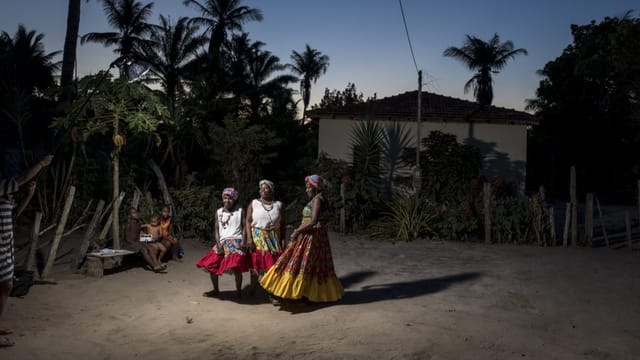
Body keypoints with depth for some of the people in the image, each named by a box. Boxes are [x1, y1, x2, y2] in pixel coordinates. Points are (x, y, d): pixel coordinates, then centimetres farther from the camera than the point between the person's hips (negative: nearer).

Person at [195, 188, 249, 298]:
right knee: (211, 266, 4)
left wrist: (243, 242, -13)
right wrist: (218, 244, -6)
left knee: (235, 268, -20)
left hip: (236, 242, -4)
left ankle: (239, 291, 4)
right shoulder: (218, 212, 10)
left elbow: (244, 227, 0)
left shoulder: (240, 211, 4)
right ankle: (216, 290, 25)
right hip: (222, 243, 4)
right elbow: (216, 229, 7)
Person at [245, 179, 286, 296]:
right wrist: (249, 238, -11)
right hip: (257, 237, -1)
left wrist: (283, 239, 2)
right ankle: (252, 291, 11)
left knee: (273, 264, 1)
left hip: (274, 238, 1)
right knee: (255, 263, 0)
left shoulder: (278, 205, 8)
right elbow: (248, 221, -1)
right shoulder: (253, 203, 4)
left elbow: (283, 224, 9)